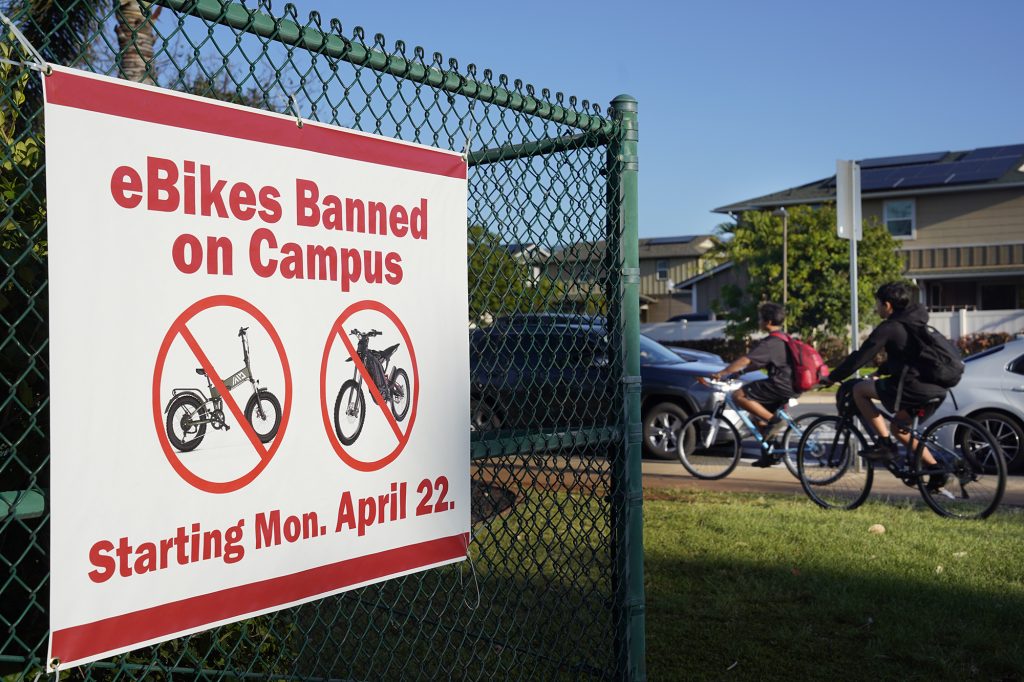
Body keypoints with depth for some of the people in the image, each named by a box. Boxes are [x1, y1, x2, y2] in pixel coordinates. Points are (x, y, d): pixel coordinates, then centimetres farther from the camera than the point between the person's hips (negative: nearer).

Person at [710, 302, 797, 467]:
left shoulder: (770, 342, -14)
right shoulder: (783, 340, 19)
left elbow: (746, 360, -23)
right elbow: (759, 363, 24)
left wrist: (722, 373, -21)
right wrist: (740, 372, 18)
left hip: (780, 385, -10)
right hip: (789, 385, 10)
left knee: (739, 395, -16)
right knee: (759, 415, 20)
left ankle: (774, 420, -15)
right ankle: (769, 454, 21)